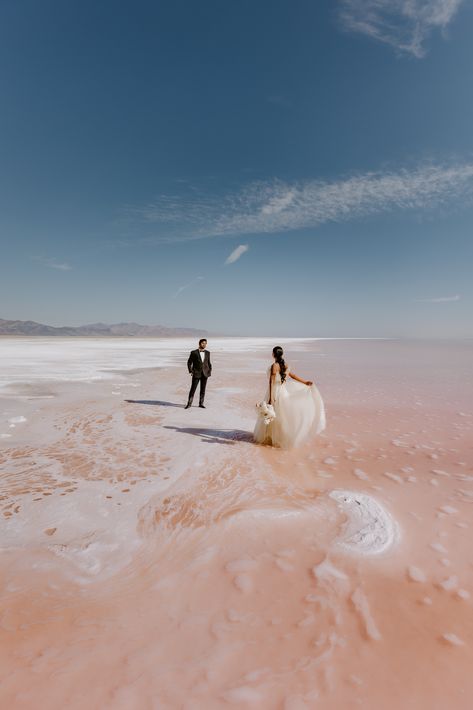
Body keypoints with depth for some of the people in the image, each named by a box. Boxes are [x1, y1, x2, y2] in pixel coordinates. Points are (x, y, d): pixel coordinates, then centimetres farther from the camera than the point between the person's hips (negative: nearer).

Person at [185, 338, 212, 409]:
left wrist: (210, 370, 3)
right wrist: (190, 371, -7)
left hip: (205, 374, 3)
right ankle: (189, 403, 9)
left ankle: (201, 403, 16)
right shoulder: (194, 352, -4)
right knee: (193, 389, -2)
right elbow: (189, 362, 1)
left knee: (203, 389, 6)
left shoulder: (207, 353, 7)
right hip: (196, 374, -3)